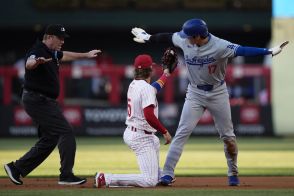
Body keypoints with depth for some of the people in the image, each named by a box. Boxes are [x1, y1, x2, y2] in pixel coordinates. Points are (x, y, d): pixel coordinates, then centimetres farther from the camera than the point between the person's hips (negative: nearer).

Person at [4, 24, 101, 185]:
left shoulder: (53, 52, 13)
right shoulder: (38, 51, -17)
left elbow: (65, 55, 36)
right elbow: (28, 64, -40)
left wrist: (86, 55, 47)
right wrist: (37, 62, -64)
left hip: (46, 102, 11)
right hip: (37, 99, -11)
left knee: (49, 139, 13)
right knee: (66, 132, -14)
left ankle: (16, 168, 17)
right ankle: (66, 175, -13)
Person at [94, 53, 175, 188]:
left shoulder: (133, 85, 8)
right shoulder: (146, 88, -18)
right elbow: (149, 116, -28)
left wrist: (165, 74, 41)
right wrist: (165, 132, -18)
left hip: (129, 133, 10)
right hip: (141, 138, -10)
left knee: (155, 142, 41)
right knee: (150, 181, -14)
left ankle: (158, 175, 43)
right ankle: (107, 179, -20)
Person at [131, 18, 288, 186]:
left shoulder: (220, 47, -24)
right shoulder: (185, 41, -11)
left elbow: (242, 50, -33)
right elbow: (168, 37, 7)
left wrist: (269, 51, -45)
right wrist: (147, 37, 21)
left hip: (218, 94, -2)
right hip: (195, 94, 2)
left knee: (228, 136, 4)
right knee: (182, 133, -8)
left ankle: (233, 173, 23)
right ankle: (168, 174, -8)